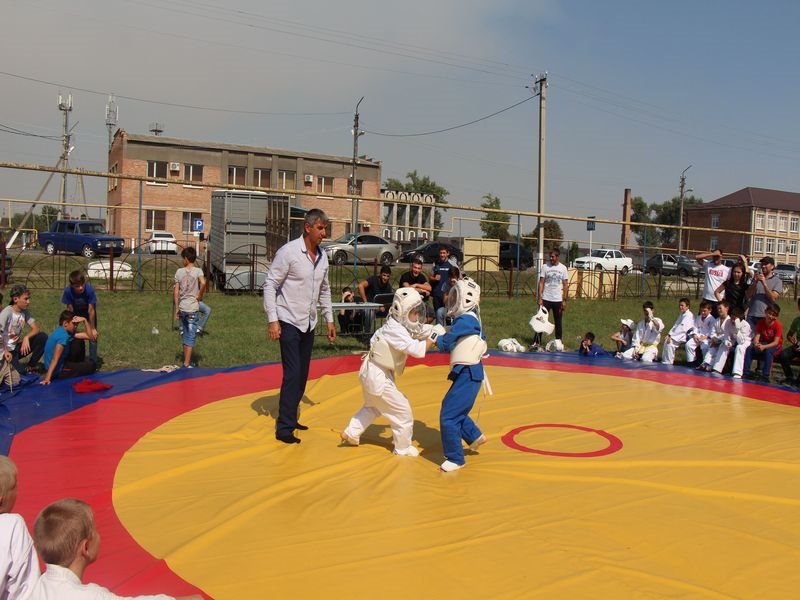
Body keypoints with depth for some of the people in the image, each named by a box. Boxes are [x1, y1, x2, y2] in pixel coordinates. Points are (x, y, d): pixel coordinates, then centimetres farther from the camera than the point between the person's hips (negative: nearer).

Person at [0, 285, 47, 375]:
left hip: (17, 347, 6)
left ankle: (31, 367, 0)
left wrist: (26, 337, -23)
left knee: (42, 337, -14)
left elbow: (36, 328, -4)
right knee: (20, 373, -26)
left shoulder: (25, 312, -1)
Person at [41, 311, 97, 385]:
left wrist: (84, 320, -6)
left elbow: (90, 336, 3)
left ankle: (80, 366, 26)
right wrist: (48, 378, -36)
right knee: (92, 365, -2)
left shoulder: (67, 331, 3)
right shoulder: (63, 336, -26)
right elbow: (55, 359, -32)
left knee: (80, 343, 16)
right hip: (57, 371, -9)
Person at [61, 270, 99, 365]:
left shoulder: (89, 290, -38)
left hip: (88, 310, -2)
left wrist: (92, 328, -23)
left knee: (92, 335, -9)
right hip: (75, 311, 2)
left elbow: (91, 310, -30)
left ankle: (93, 362, -1)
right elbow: (70, 310, -24)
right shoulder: (68, 291, -34)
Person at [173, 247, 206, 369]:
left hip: (182, 308, 4)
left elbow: (176, 291, 4)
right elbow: (203, 283, -26)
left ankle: (186, 361, 25)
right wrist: (199, 295, -9)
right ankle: (187, 363, -2)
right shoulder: (197, 271, -6)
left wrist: (177, 309, 10)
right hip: (192, 308, -4)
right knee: (191, 337, 0)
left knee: (185, 335, 16)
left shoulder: (179, 272, 3)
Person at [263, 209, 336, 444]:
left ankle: (290, 418, 27)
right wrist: (272, 320, -17)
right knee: (293, 375, -10)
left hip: (309, 324, 7)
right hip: (289, 322, -7)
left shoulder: (322, 257, 6)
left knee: (302, 375, 12)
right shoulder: (288, 252, -14)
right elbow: (270, 285, -13)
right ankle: (284, 428, -2)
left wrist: (329, 319, 14)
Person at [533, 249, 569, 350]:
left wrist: (564, 300, -3)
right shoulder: (545, 267, -2)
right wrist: (539, 298, -10)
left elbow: (565, 285, 3)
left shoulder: (563, 268, 1)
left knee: (558, 322, 9)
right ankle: (537, 342, 4)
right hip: (546, 299, -1)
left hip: (558, 300, 1)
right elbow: (541, 283, -2)